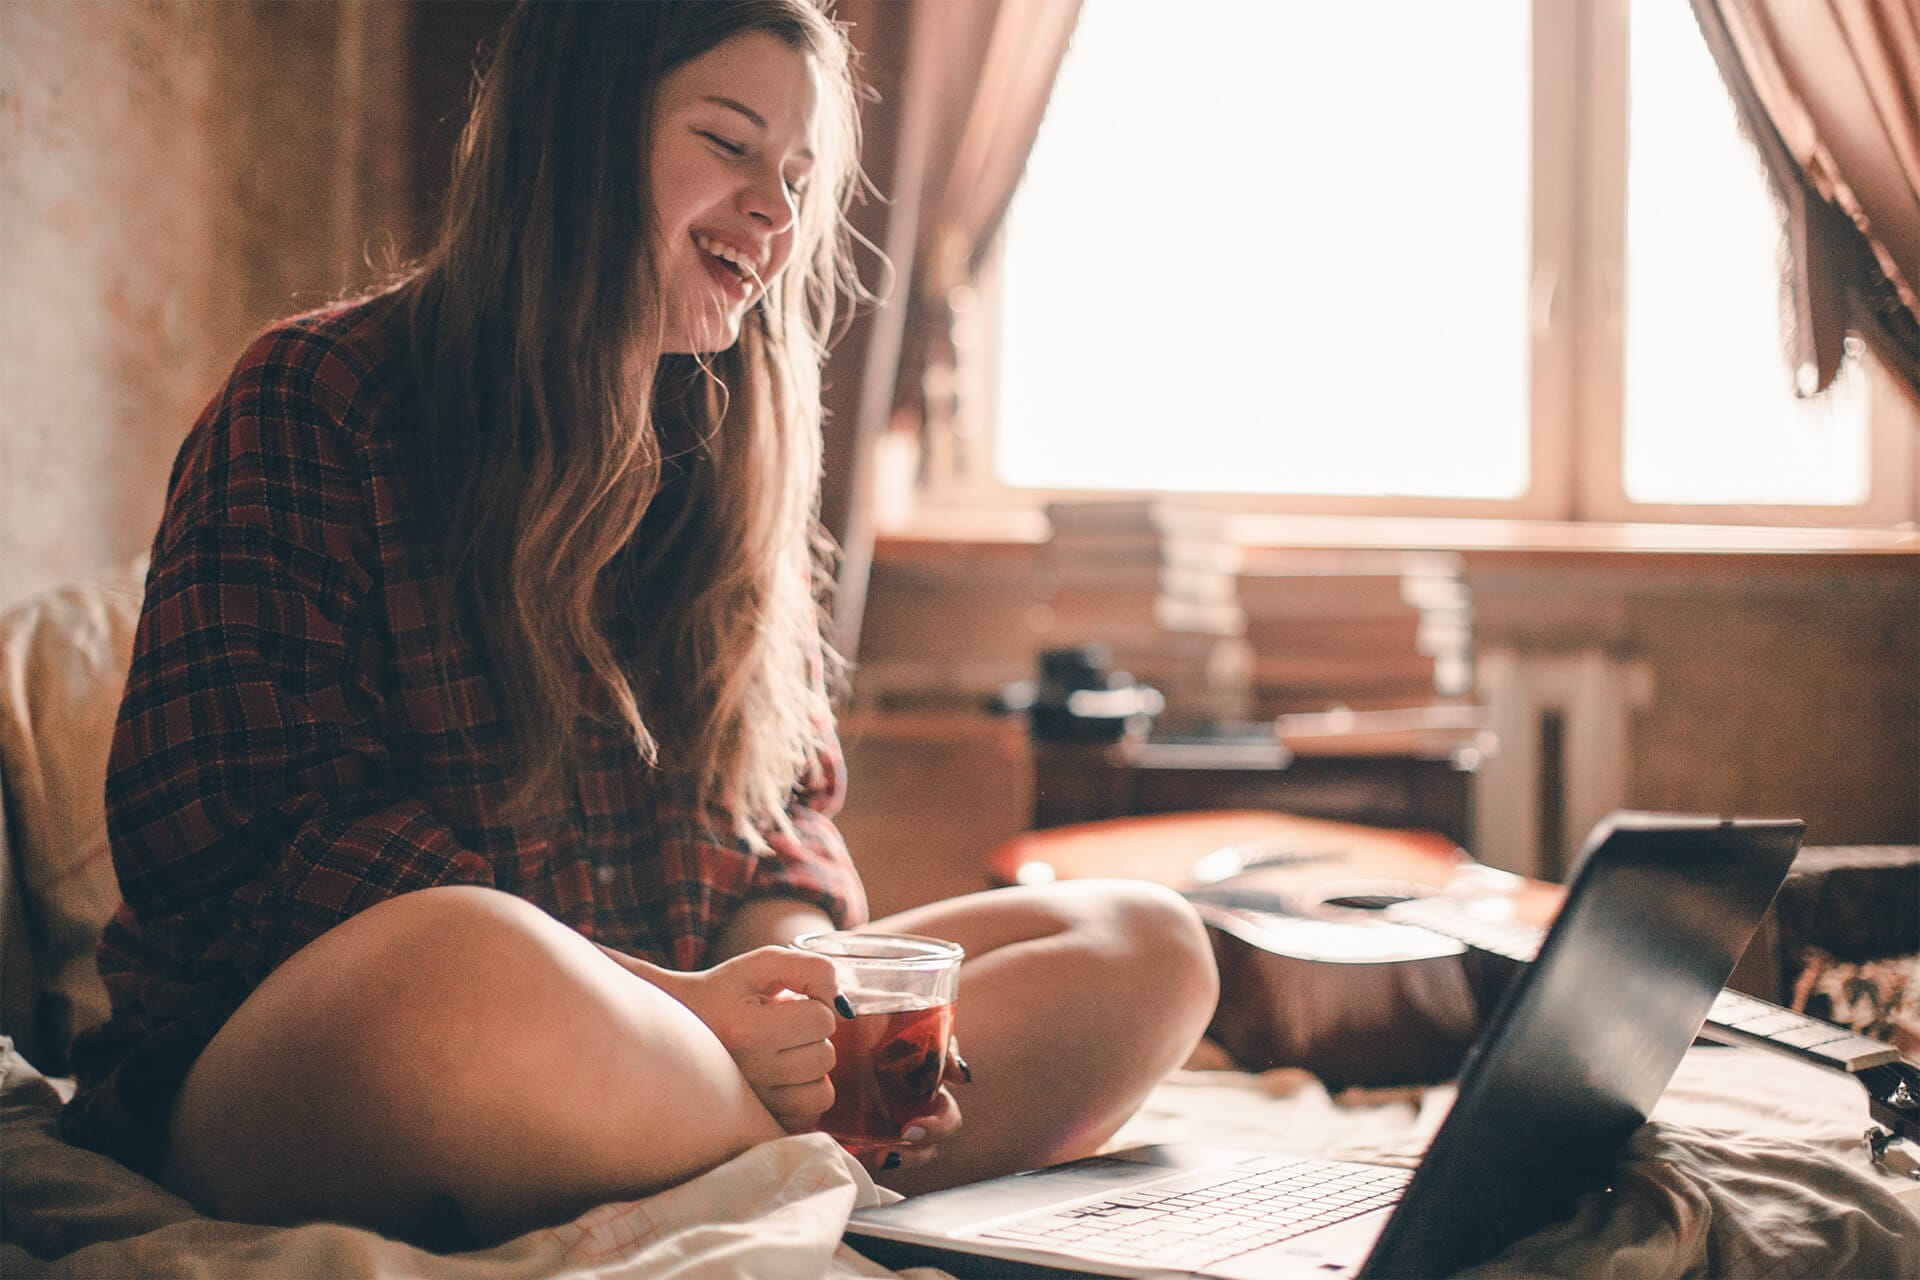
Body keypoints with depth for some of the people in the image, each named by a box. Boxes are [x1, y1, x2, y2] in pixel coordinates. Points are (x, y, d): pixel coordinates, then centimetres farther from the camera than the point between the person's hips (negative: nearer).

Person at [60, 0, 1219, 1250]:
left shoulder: (736, 454, 15)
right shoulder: (315, 398, -4)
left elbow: (793, 804, 15)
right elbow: (229, 842, -13)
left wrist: (790, 972, -11)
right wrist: (670, 1003, -21)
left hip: (676, 1021, 6)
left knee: (1150, 943, -4)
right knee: (463, 968, -40)